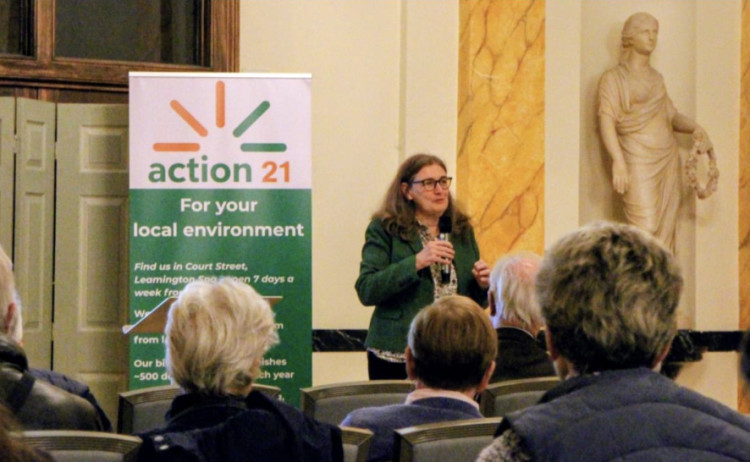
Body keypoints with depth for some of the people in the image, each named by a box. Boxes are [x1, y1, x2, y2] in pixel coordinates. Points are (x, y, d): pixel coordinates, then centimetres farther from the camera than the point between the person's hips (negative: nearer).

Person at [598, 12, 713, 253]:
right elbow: (606, 121, -12)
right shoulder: (613, 79, -1)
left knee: (666, 235, 2)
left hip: (669, 161, 6)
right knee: (644, 233, -15)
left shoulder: (656, 78, 18)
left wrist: (695, 128, -1)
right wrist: (618, 160, -26)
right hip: (638, 165, -6)